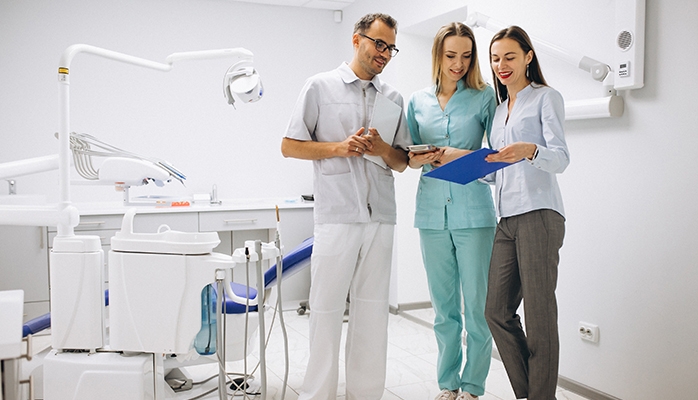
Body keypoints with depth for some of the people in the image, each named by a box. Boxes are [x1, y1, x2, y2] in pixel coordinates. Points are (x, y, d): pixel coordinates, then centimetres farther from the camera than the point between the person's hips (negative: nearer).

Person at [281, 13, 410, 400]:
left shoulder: (393, 98, 16)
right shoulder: (320, 86, 6)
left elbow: (403, 162, 17)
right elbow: (289, 146, 3)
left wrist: (383, 149, -6)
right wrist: (340, 147, -10)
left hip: (381, 218, 4)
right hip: (336, 216, -4)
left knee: (372, 309, 8)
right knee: (327, 307, 0)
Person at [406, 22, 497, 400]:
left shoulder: (484, 97, 3)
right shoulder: (417, 102, 12)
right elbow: (409, 157, 15)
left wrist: (465, 156, -16)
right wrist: (423, 158, -6)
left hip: (473, 211, -3)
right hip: (432, 212, 3)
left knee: (477, 304, 0)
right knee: (443, 306, 11)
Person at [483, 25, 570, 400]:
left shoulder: (546, 97, 4)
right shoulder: (499, 109, 23)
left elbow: (561, 157, -8)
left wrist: (530, 151, -27)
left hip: (539, 214, -7)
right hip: (506, 218, 7)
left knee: (539, 315, -5)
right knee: (497, 310, 3)